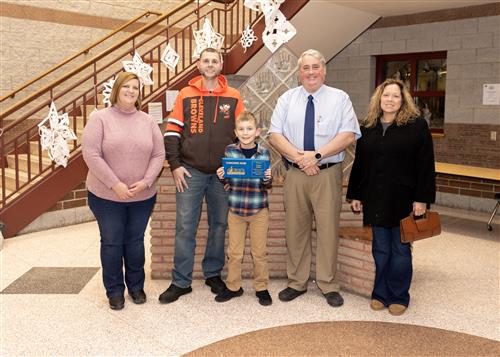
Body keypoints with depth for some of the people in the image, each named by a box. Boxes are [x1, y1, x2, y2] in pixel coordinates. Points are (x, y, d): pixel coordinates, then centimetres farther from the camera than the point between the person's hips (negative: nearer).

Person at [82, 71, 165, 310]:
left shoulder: (147, 121, 4)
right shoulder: (100, 118, -6)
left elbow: (158, 155, 1)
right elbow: (91, 155, -14)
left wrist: (145, 182, -13)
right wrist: (115, 184, -18)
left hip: (142, 196, 2)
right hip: (106, 196, -2)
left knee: (135, 241, 13)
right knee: (111, 243, 8)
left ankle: (136, 286, 30)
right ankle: (114, 290, 24)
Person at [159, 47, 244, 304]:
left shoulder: (233, 97, 6)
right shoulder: (186, 95, 4)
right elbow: (172, 132, 3)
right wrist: (175, 165, -5)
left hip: (223, 173, 1)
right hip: (190, 172, -1)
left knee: (219, 225, 9)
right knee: (185, 227, 0)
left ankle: (213, 274, 25)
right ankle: (181, 282, 10)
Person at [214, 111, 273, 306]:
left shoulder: (263, 152, -4)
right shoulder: (230, 150, -1)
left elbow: (267, 185, 0)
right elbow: (227, 180, 6)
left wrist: (267, 179, -22)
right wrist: (222, 177, -15)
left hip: (259, 210, -1)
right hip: (235, 208, 1)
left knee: (259, 252, 10)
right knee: (234, 252, 11)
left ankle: (261, 288, 25)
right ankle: (233, 286, 27)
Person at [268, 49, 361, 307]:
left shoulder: (339, 98, 5)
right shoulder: (287, 99, 10)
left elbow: (348, 135, -6)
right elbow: (275, 135, 1)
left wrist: (316, 155, -16)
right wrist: (299, 157, -13)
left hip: (328, 174, -2)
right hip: (295, 173, 2)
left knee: (328, 229, 1)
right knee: (295, 229, 7)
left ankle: (328, 285, 16)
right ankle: (296, 282, 20)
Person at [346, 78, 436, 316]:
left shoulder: (417, 125, -4)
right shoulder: (367, 128, 9)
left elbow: (425, 165, -7)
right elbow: (359, 164, 12)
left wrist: (421, 198, -12)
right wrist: (355, 195, 10)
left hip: (403, 200, -3)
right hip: (376, 199, 3)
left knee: (400, 250, 7)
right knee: (380, 250, 11)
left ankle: (399, 297, 22)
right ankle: (380, 294, 24)